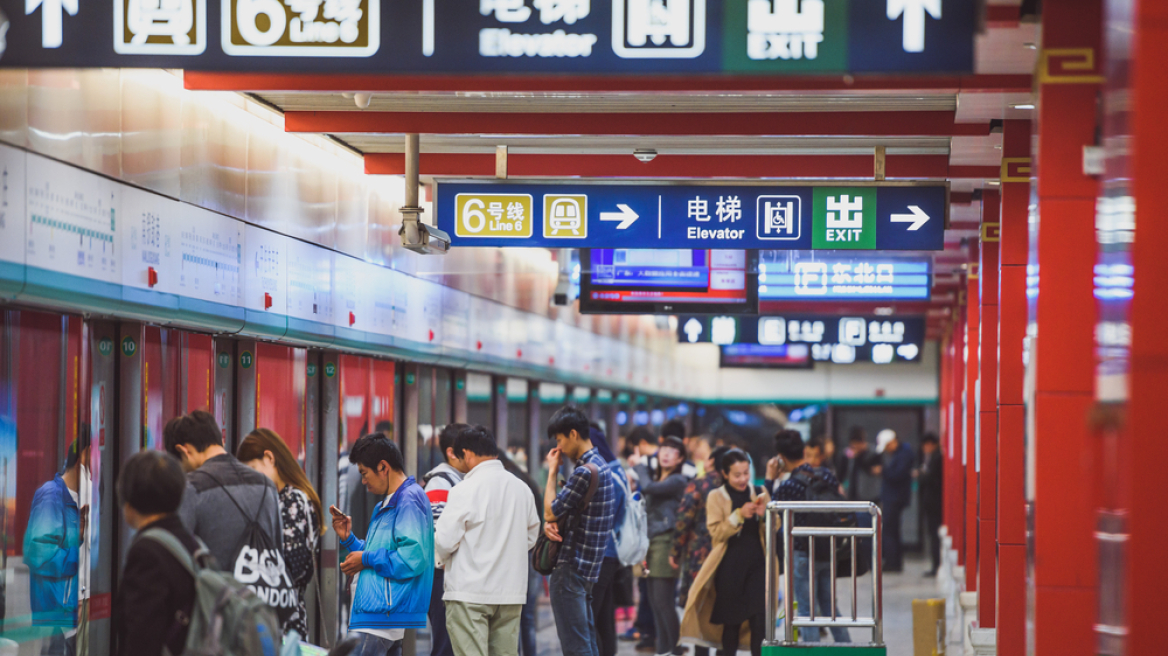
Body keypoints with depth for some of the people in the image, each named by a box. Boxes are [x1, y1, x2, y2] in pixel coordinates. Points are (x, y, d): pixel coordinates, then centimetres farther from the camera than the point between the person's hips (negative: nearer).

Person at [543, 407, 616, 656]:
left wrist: (552, 470, -3)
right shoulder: (599, 464, 14)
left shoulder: (585, 471, -19)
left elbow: (551, 511, -13)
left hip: (570, 569, -10)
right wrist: (550, 522, -6)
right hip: (586, 569, 10)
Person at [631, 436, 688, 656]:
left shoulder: (678, 481, -8)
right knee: (655, 601, 9)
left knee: (663, 600, -11)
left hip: (666, 542, -9)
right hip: (652, 542, 9)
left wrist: (640, 466, -3)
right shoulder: (657, 478, 18)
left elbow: (648, 487, -21)